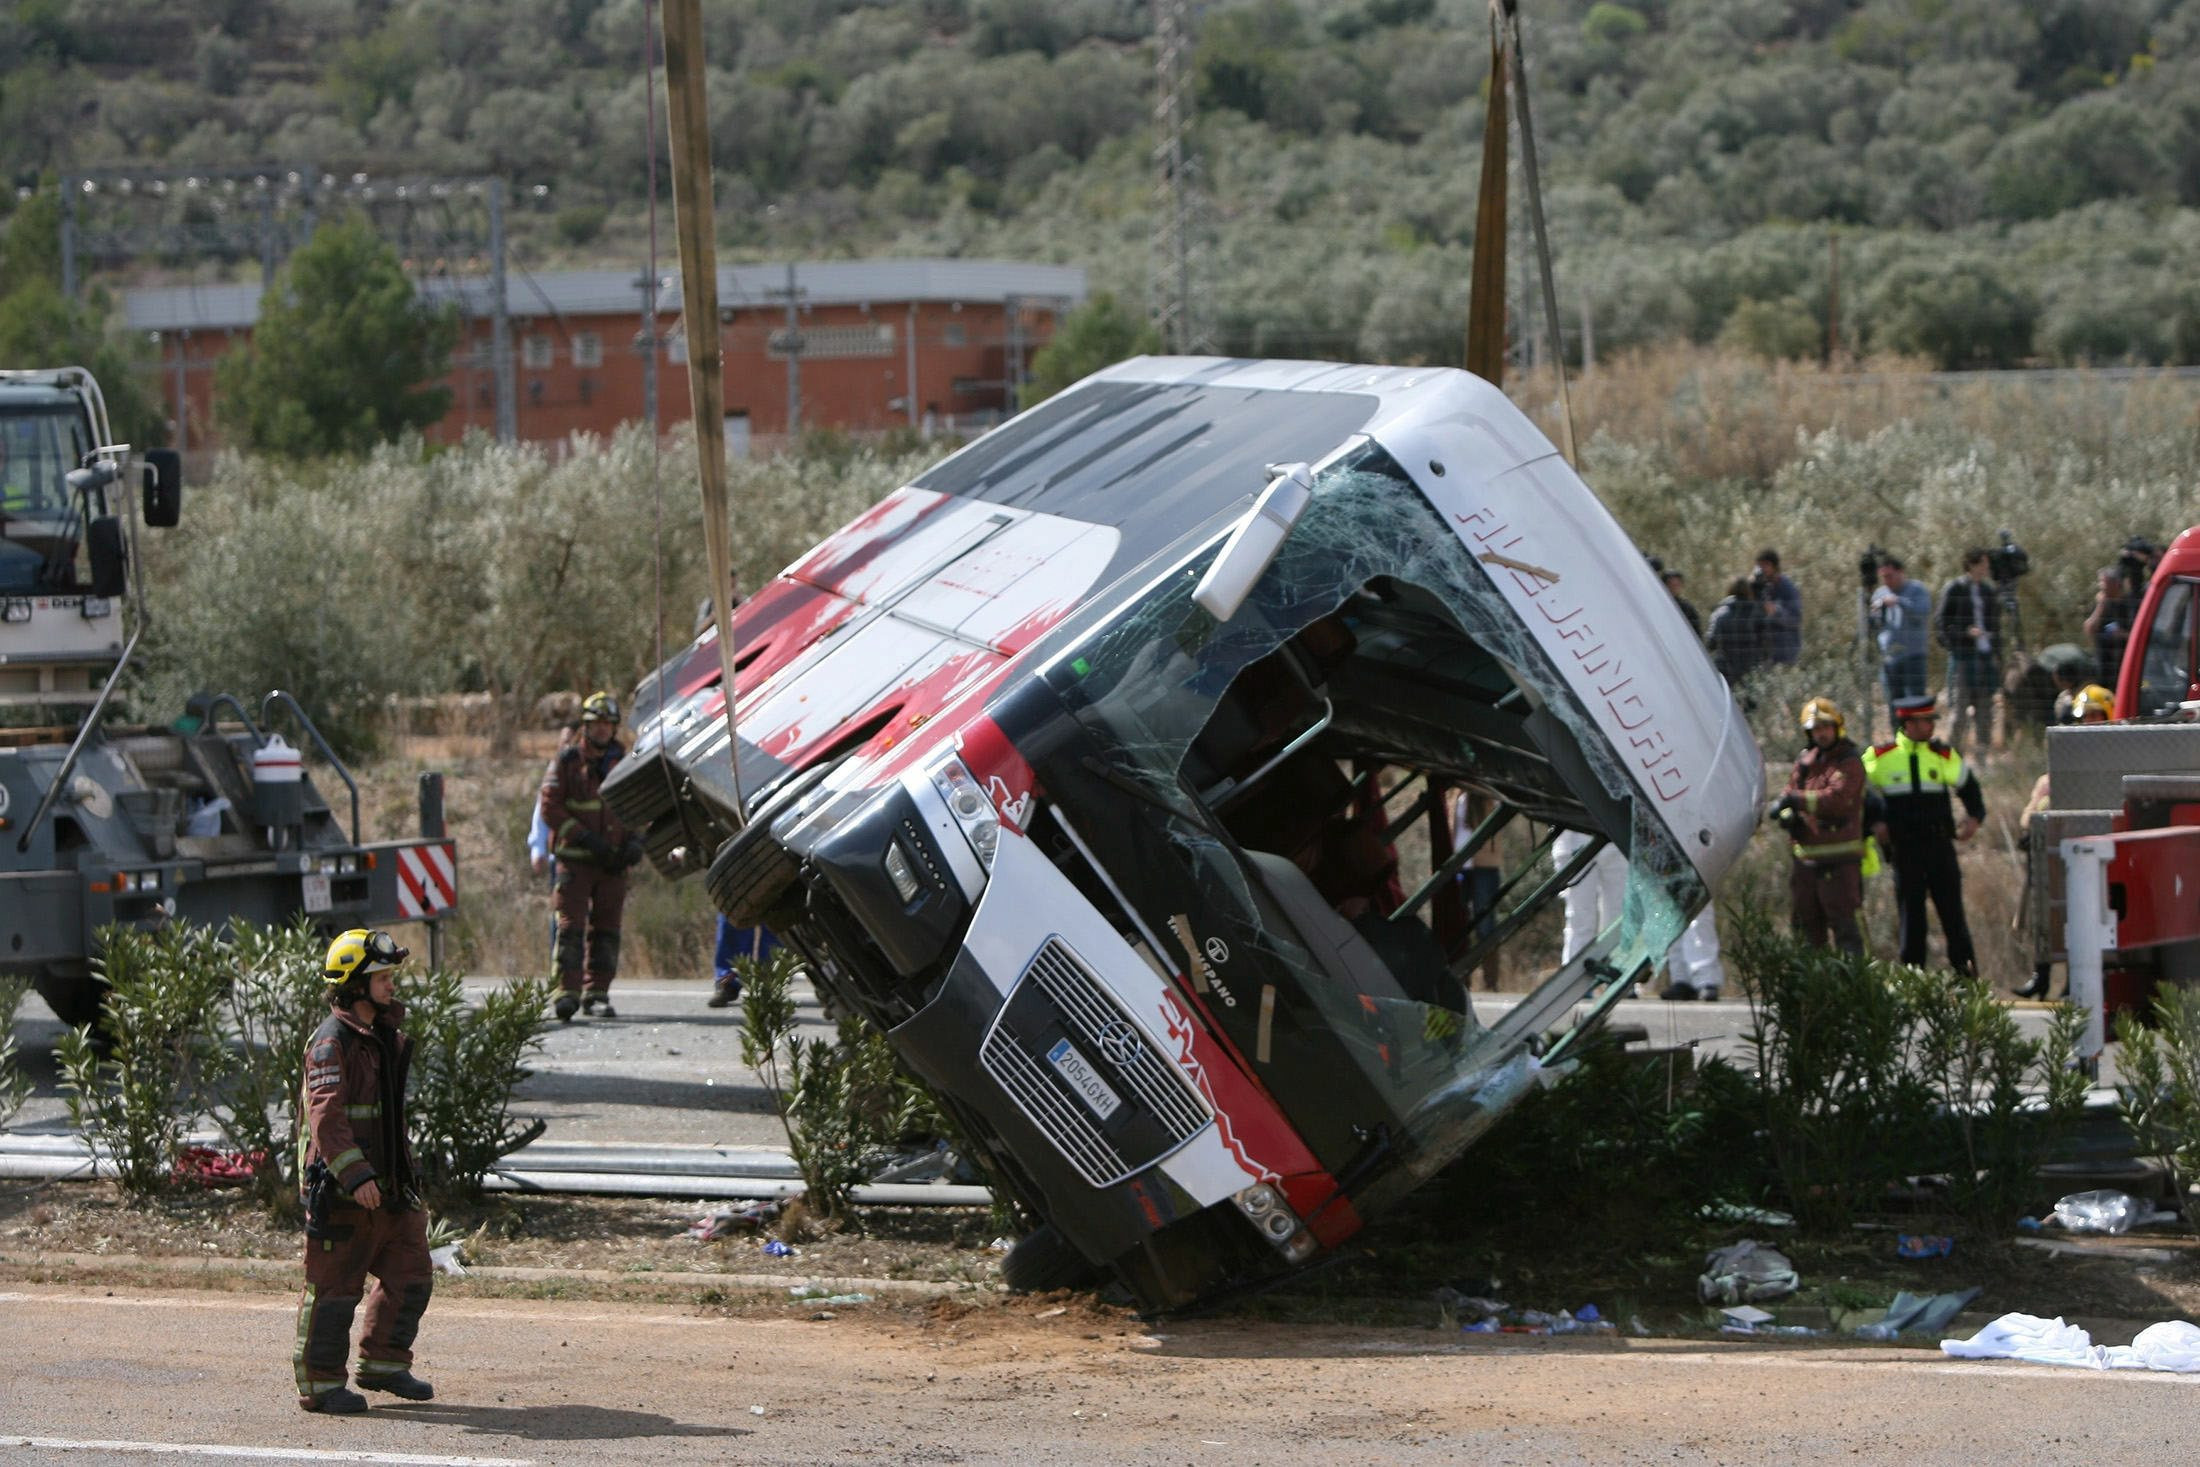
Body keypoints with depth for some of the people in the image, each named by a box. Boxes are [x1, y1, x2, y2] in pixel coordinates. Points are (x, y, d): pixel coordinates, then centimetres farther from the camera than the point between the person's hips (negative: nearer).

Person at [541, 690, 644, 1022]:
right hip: (575, 858, -4)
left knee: (606, 928, 5)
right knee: (571, 923, -11)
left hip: (612, 861, 4)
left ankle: (598, 993, 11)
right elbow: (550, 808, -6)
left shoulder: (624, 763, 11)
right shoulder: (567, 761, -1)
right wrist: (585, 838, -16)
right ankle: (567, 992, -14)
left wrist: (635, 841, 0)